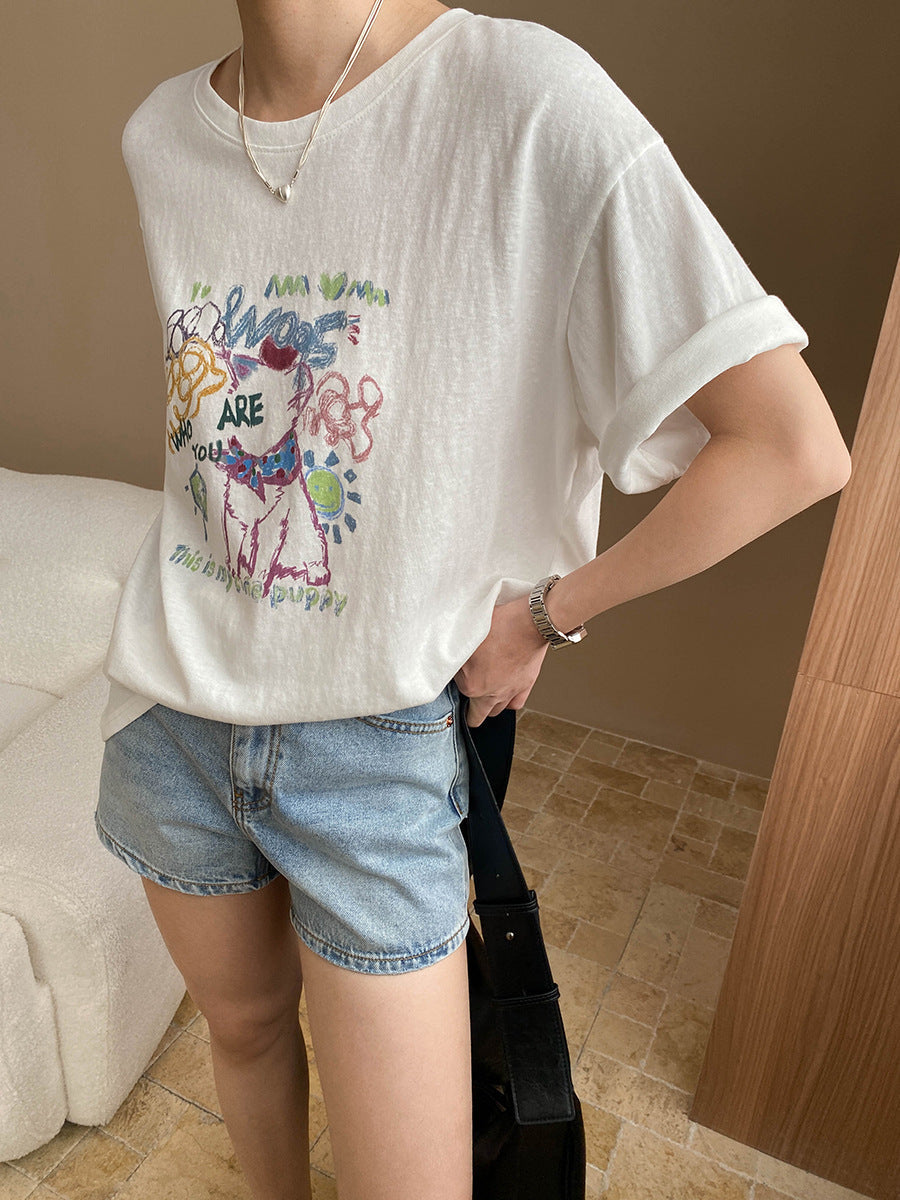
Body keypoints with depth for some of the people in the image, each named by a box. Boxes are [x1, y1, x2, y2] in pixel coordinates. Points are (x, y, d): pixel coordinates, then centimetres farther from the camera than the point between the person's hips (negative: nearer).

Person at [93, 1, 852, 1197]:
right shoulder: (159, 135, 1)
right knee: (243, 1021, 27)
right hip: (172, 707, 6)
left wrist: (545, 613, -11)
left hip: (373, 739, -4)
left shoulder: (526, 98, -18)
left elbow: (793, 447, -19)